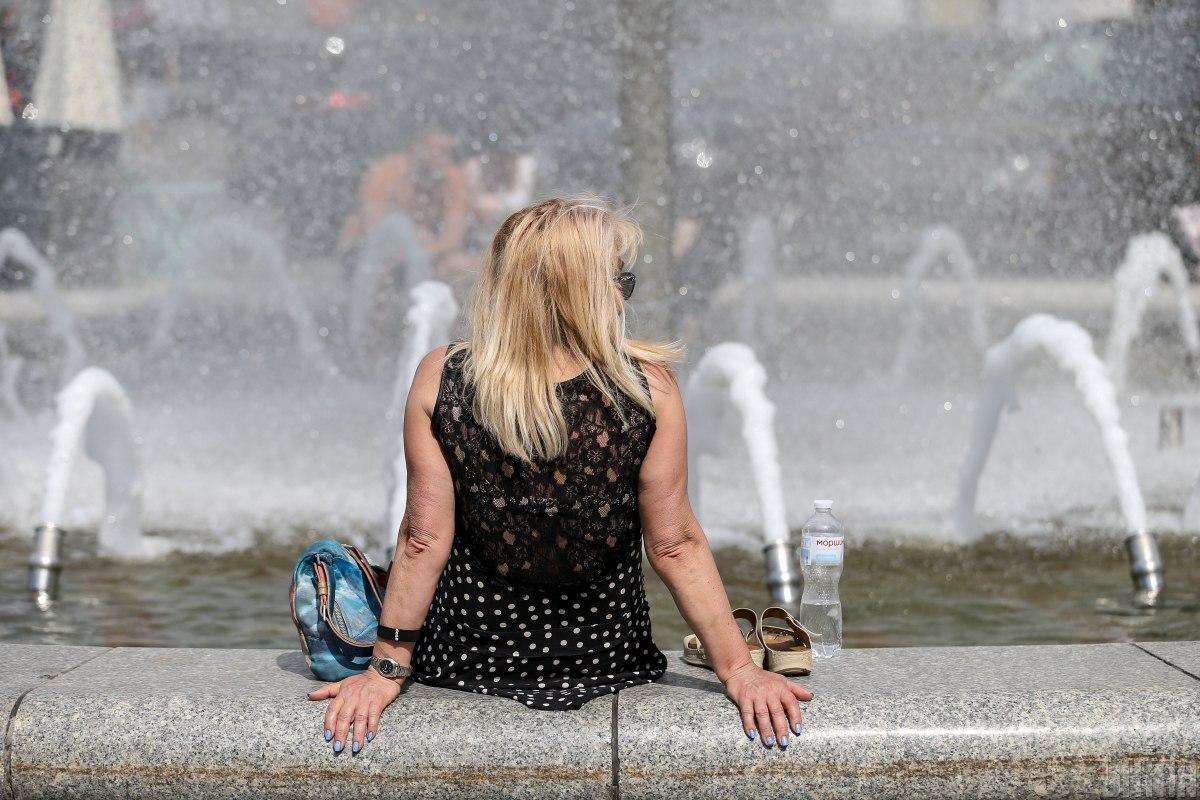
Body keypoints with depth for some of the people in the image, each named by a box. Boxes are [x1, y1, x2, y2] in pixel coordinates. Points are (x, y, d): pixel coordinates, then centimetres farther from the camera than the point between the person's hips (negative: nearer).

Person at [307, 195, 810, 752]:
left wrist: (387, 668, -5)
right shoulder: (648, 386, -17)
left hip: (470, 659, 0)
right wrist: (738, 668, -6)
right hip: (607, 659, 0)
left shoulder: (440, 378, -16)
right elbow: (675, 545, -14)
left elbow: (425, 539, -13)